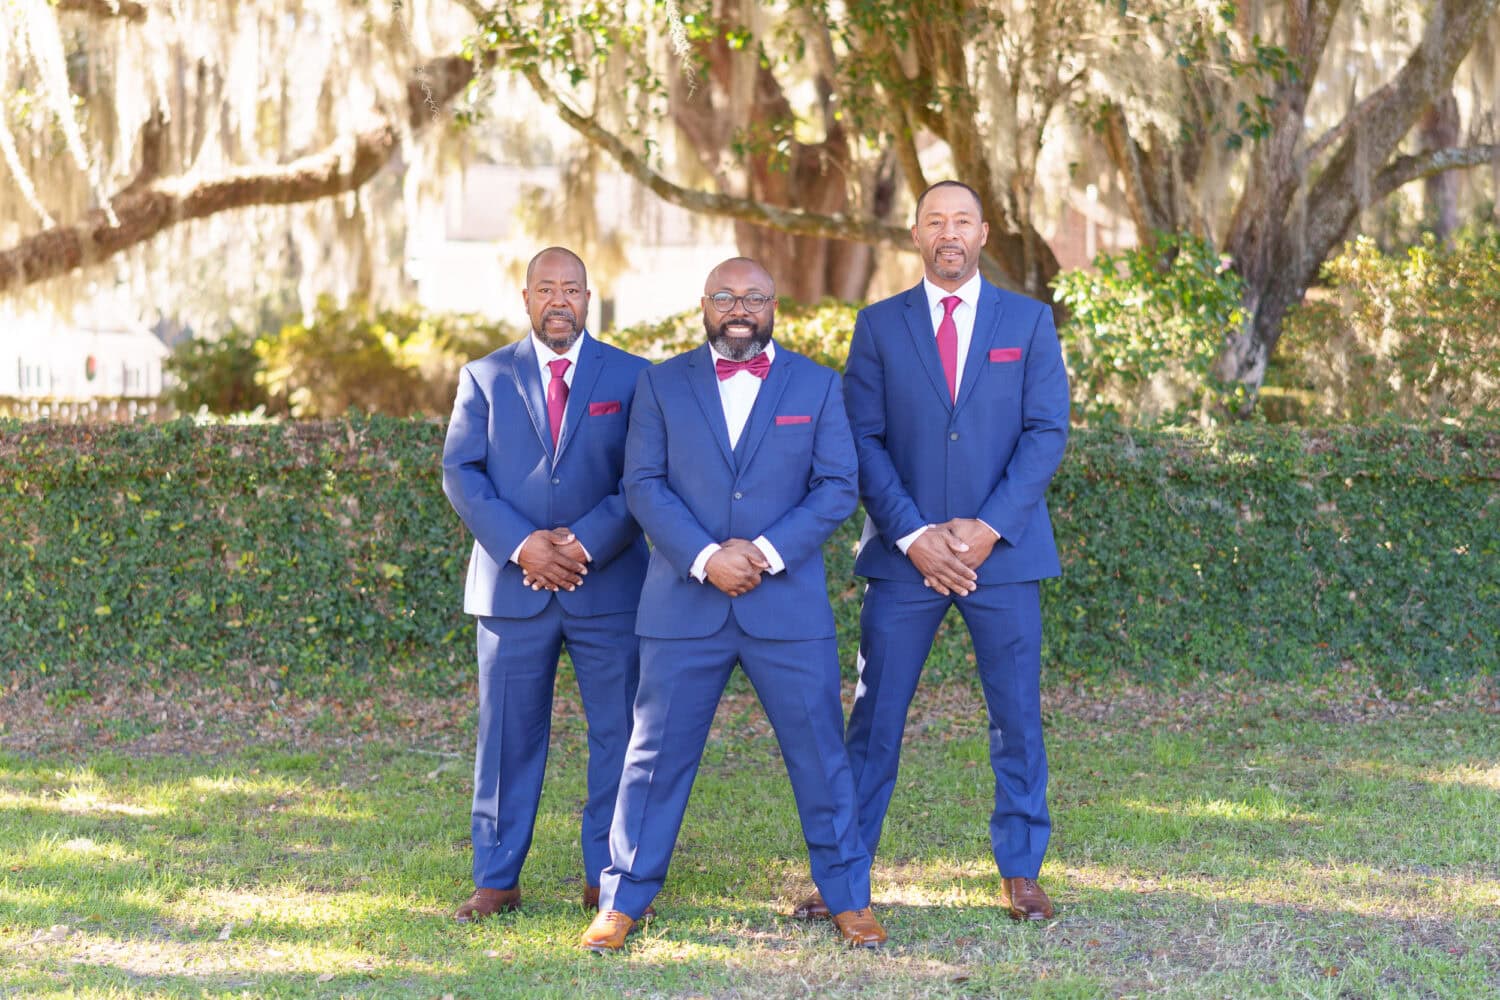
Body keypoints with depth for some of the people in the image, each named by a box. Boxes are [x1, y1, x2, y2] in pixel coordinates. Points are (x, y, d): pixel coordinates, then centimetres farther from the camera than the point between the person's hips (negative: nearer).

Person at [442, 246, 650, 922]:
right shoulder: (485, 377, 9)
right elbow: (460, 473, 2)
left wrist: (586, 542, -14)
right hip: (512, 584, 0)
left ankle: (607, 878, 10)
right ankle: (496, 880, 11)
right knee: (507, 738, 4)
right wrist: (521, 543, -12)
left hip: (608, 583, 0)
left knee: (618, 734, 2)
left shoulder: (631, 377, 6)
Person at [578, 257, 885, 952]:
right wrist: (704, 557, -14)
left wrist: (767, 552, -12)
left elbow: (838, 486, 0)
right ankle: (621, 902, 12)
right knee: (657, 755, 3)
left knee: (819, 753, 3)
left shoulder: (816, 386, 6)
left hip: (788, 603, 0)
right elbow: (643, 484, -1)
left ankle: (849, 899, 14)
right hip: (684, 604, 0)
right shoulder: (662, 384, 7)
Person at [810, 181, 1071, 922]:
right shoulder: (879, 325, 5)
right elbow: (863, 442, 0)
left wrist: (989, 526, -12)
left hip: (1002, 550, 0)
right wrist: (913, 535, -11)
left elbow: (1047, 432, -2)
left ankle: (1020, 873, 15)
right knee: (875, 718, 2)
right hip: (903, 554, 0)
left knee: (1017, 717, 4)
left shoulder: (1029, 322, 5)